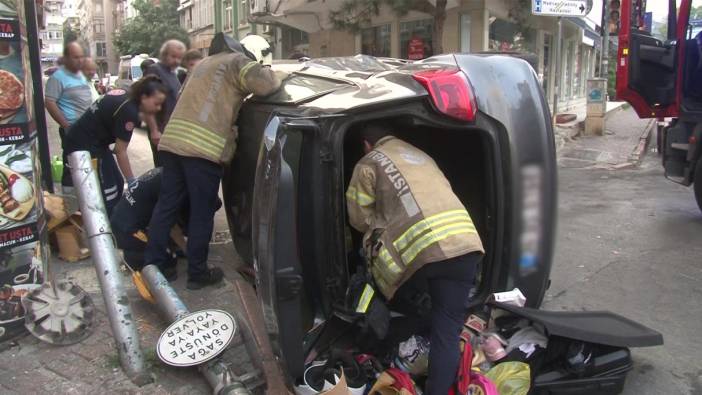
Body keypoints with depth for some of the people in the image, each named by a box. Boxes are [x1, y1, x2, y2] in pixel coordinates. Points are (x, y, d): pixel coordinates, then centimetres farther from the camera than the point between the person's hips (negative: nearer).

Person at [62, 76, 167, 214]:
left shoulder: (126, 96, 1)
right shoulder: (128, 111, -24)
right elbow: (120, 151, -19)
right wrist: (132, 181, -13)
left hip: (92, 142, 10)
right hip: (83, 146, -10)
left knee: (117, 184, 10)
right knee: (107, 191, -10)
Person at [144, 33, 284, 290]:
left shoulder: (205, 62, 30)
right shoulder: (238, 61, 4)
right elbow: (264, 84, -12)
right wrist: (274, 77, 11)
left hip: (173, 140, 8)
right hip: (204, 147, -8)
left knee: (167, 204, 13)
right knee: (202, 213, 3)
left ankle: (153, 265, 19)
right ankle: (197, 273, 12)